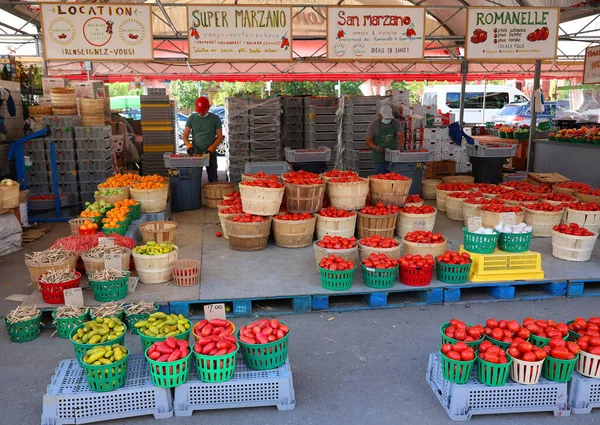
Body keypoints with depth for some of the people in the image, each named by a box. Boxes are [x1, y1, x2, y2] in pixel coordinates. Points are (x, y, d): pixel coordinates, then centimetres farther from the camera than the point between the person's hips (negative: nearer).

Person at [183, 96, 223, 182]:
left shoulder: (215, 119, 2)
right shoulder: (192, 118, 5)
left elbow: (219, 137, 0)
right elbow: (185, 135, 5)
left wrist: (211, 149, -13)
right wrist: (189, 146, -14)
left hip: (210, 153, -1)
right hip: (195, 153, 1)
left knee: (213, 178, 1)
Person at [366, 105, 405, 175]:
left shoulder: (396, 123, 2)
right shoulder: (373, 125, -3)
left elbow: (400, 135, -10)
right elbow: (368, 141, -2)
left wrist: (401, 146, -31)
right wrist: (376, 147, -22)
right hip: (380, 156, -2)